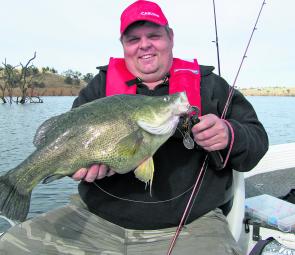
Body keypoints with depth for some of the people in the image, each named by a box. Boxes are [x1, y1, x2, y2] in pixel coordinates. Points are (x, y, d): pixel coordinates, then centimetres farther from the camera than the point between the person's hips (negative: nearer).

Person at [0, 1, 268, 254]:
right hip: (97, 217, 3)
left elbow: (257, 141, 3)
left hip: (190, 226, -1)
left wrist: (229, 135, -20)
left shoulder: (208, 85, 4)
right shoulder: (102, 84, 8)